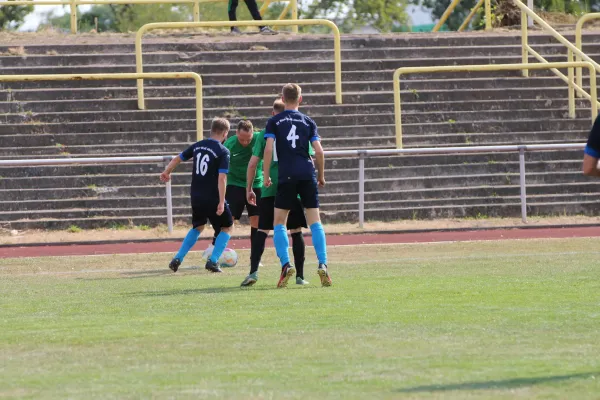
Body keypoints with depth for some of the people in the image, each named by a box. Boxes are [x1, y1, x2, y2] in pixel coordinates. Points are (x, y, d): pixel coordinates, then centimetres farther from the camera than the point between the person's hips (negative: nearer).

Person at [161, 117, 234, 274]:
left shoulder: (198, 146, 5)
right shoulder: (223, 151, -12)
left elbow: (178, 158, 16)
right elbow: (222, 178, -19)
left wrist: (167, 172, 35)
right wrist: (221, 202, -19)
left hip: (196, 197, 6)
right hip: (213, 198, -6)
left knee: (198, 227, 26)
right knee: (227, 227, 14)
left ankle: (178, 258, 13)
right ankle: (213, 261, -1)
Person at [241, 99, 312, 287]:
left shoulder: (265, 134, 5)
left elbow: (253, 163, 2)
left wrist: (248, 189, 10)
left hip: (270, 189, 0)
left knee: (262, 231, 4)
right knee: (296, 231, 8)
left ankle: (253, 271, -10)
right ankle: (300, 275, 7)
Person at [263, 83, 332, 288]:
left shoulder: (274, 122, 5)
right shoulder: (308, 122, 9)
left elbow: (268, 149, -5)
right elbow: (318, 151, 3)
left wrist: (266, 176, 1)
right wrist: (321, 175, 15)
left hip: (286, 177, -1)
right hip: (307, 175, 1)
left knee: (279, 223, 6)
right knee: (315, 222, 5)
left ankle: (285, 264, -10)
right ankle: (323, 265, -7)